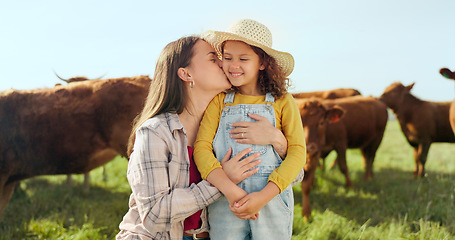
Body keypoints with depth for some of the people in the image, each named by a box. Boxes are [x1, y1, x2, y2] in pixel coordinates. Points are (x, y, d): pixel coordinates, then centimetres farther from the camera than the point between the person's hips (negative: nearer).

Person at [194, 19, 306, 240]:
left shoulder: (283, 102, 1)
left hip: (272, 201, 0)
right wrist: (230, 190, -19)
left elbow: (297, 152, -3)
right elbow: (201, 147, -5)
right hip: (224, 203, 1)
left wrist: (264, 196, -16)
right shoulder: (218, 101, 3)